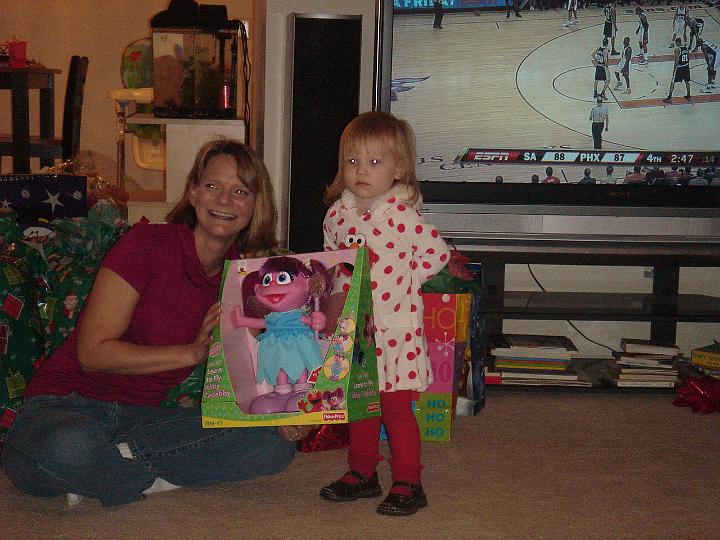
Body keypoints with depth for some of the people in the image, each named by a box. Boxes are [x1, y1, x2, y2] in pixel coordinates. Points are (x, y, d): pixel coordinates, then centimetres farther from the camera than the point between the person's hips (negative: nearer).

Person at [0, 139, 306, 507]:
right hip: (68, 402, -5)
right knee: (68, 445, -42)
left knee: (275, 445, -17)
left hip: (144, 415, 5)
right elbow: (92, 352, -15)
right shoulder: (148, 243, -11)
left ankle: (113, 456, -15)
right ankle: (153, 480, -10)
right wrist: (192, 353, -19)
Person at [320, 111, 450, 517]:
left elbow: (438, 254, -10)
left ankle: (408, 484, 12)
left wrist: (401, 280, -7)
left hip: (395, 329, -6)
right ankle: (362, 474, 31)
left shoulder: (401, 213, -15)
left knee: (397, 408, 0)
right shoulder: (337, 213, 3)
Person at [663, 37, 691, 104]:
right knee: (687, 81, 18)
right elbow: (688, 58, 12)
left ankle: (669, 98, -1)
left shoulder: (677, 49, -15)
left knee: (672, 82, 0)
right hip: (686, 67, 7)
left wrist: (674, 70, -12)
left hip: (679, 67, -7)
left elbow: (676, 61, -18)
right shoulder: (686, 48, 7)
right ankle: (688, 96, 27)